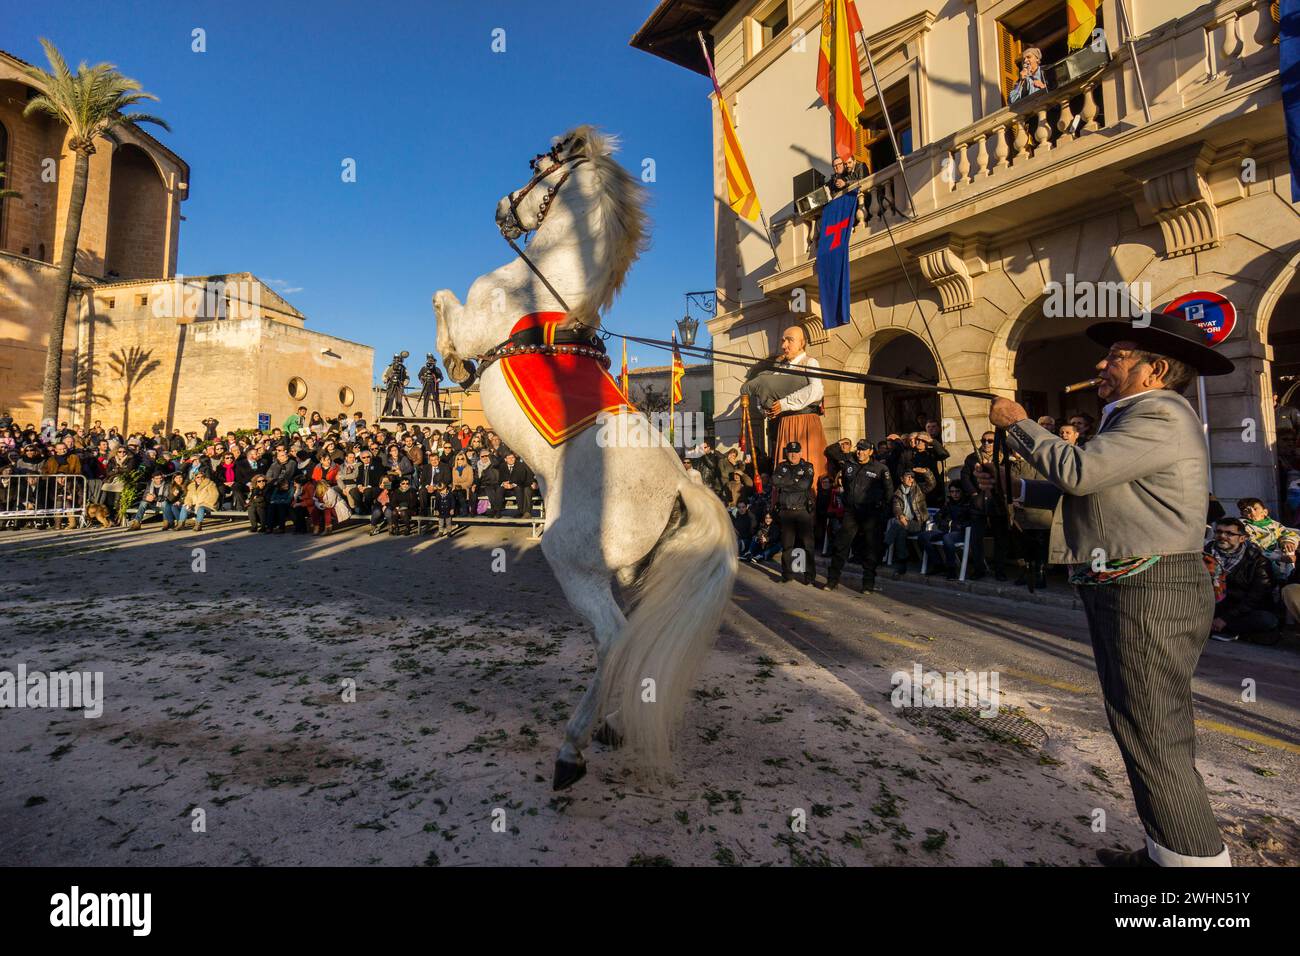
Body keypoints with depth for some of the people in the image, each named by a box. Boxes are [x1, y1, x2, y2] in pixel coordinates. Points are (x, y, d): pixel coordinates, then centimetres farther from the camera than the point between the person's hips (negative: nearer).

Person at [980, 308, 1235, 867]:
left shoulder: (1162, 414, -13)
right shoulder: (1135, 416, 19)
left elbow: (1078, 470, -24)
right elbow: (1087, 492, 24)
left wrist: (1017, 424, -11)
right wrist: (1013, 488, 21)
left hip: (1150, 594, -11)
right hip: (1128, 591, 11)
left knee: (1153, 737, -4)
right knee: (1152, 732, 18)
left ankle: (1195, 857, 8)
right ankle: (1168, 850, 31)